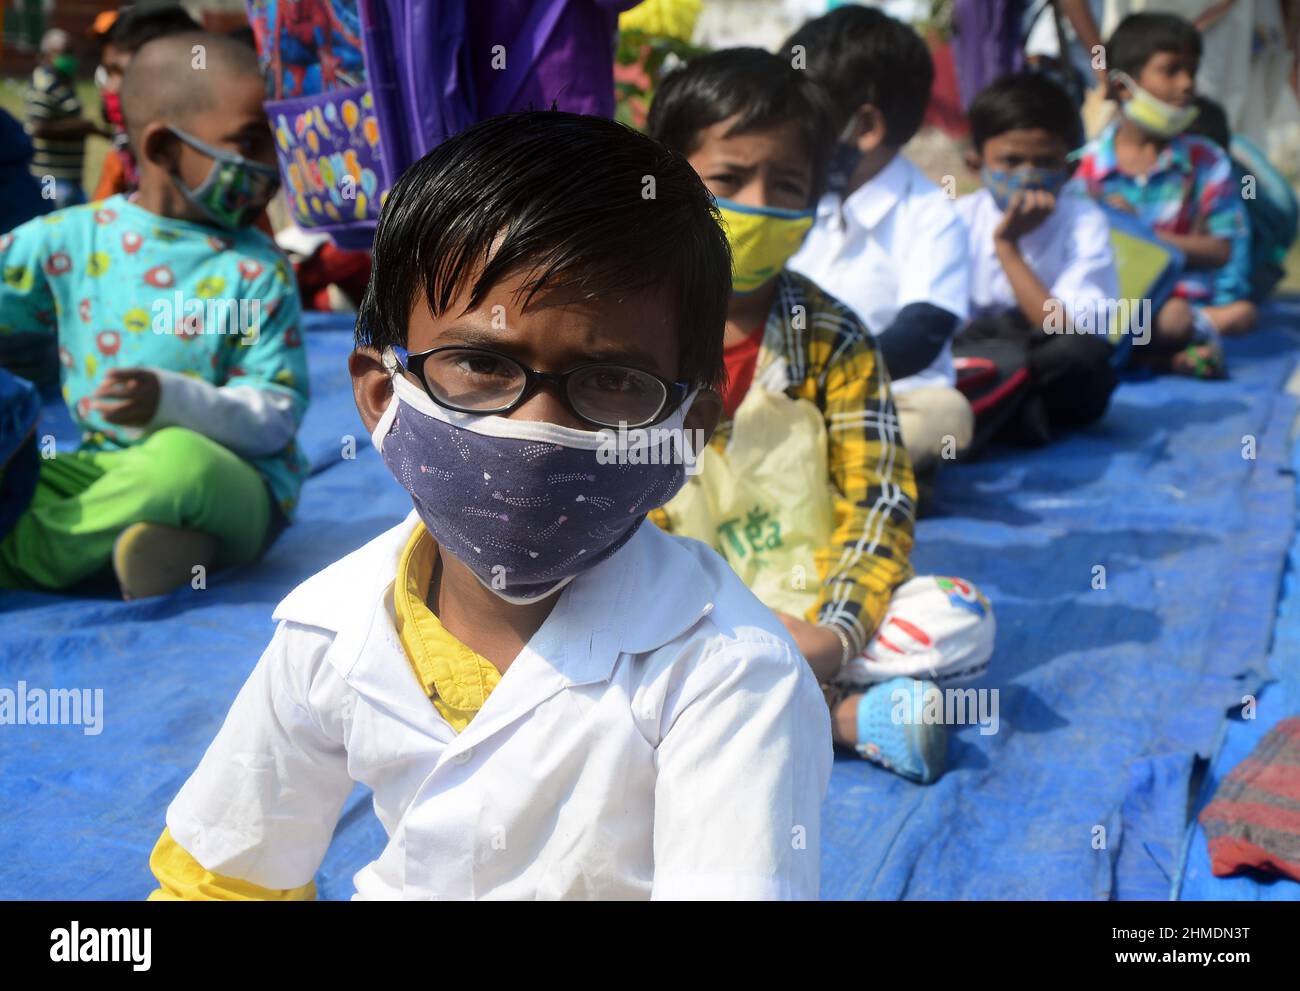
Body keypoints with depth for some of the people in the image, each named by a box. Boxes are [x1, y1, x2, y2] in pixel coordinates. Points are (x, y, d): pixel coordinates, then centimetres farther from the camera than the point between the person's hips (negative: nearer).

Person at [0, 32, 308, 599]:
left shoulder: (257, 272, -5)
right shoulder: (72, 238, 4)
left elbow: (277, 417, -10)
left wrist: (172, 399, -26)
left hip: (238, 489, -4)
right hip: (105, 468, 4)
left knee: (180, 457, -37)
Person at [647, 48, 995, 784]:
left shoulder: (833, 337, -1)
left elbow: (880, 499, -5)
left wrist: (835, 633, -21)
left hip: (809, 604, 1)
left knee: (965, 626, -20)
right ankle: (847, 715, -22)